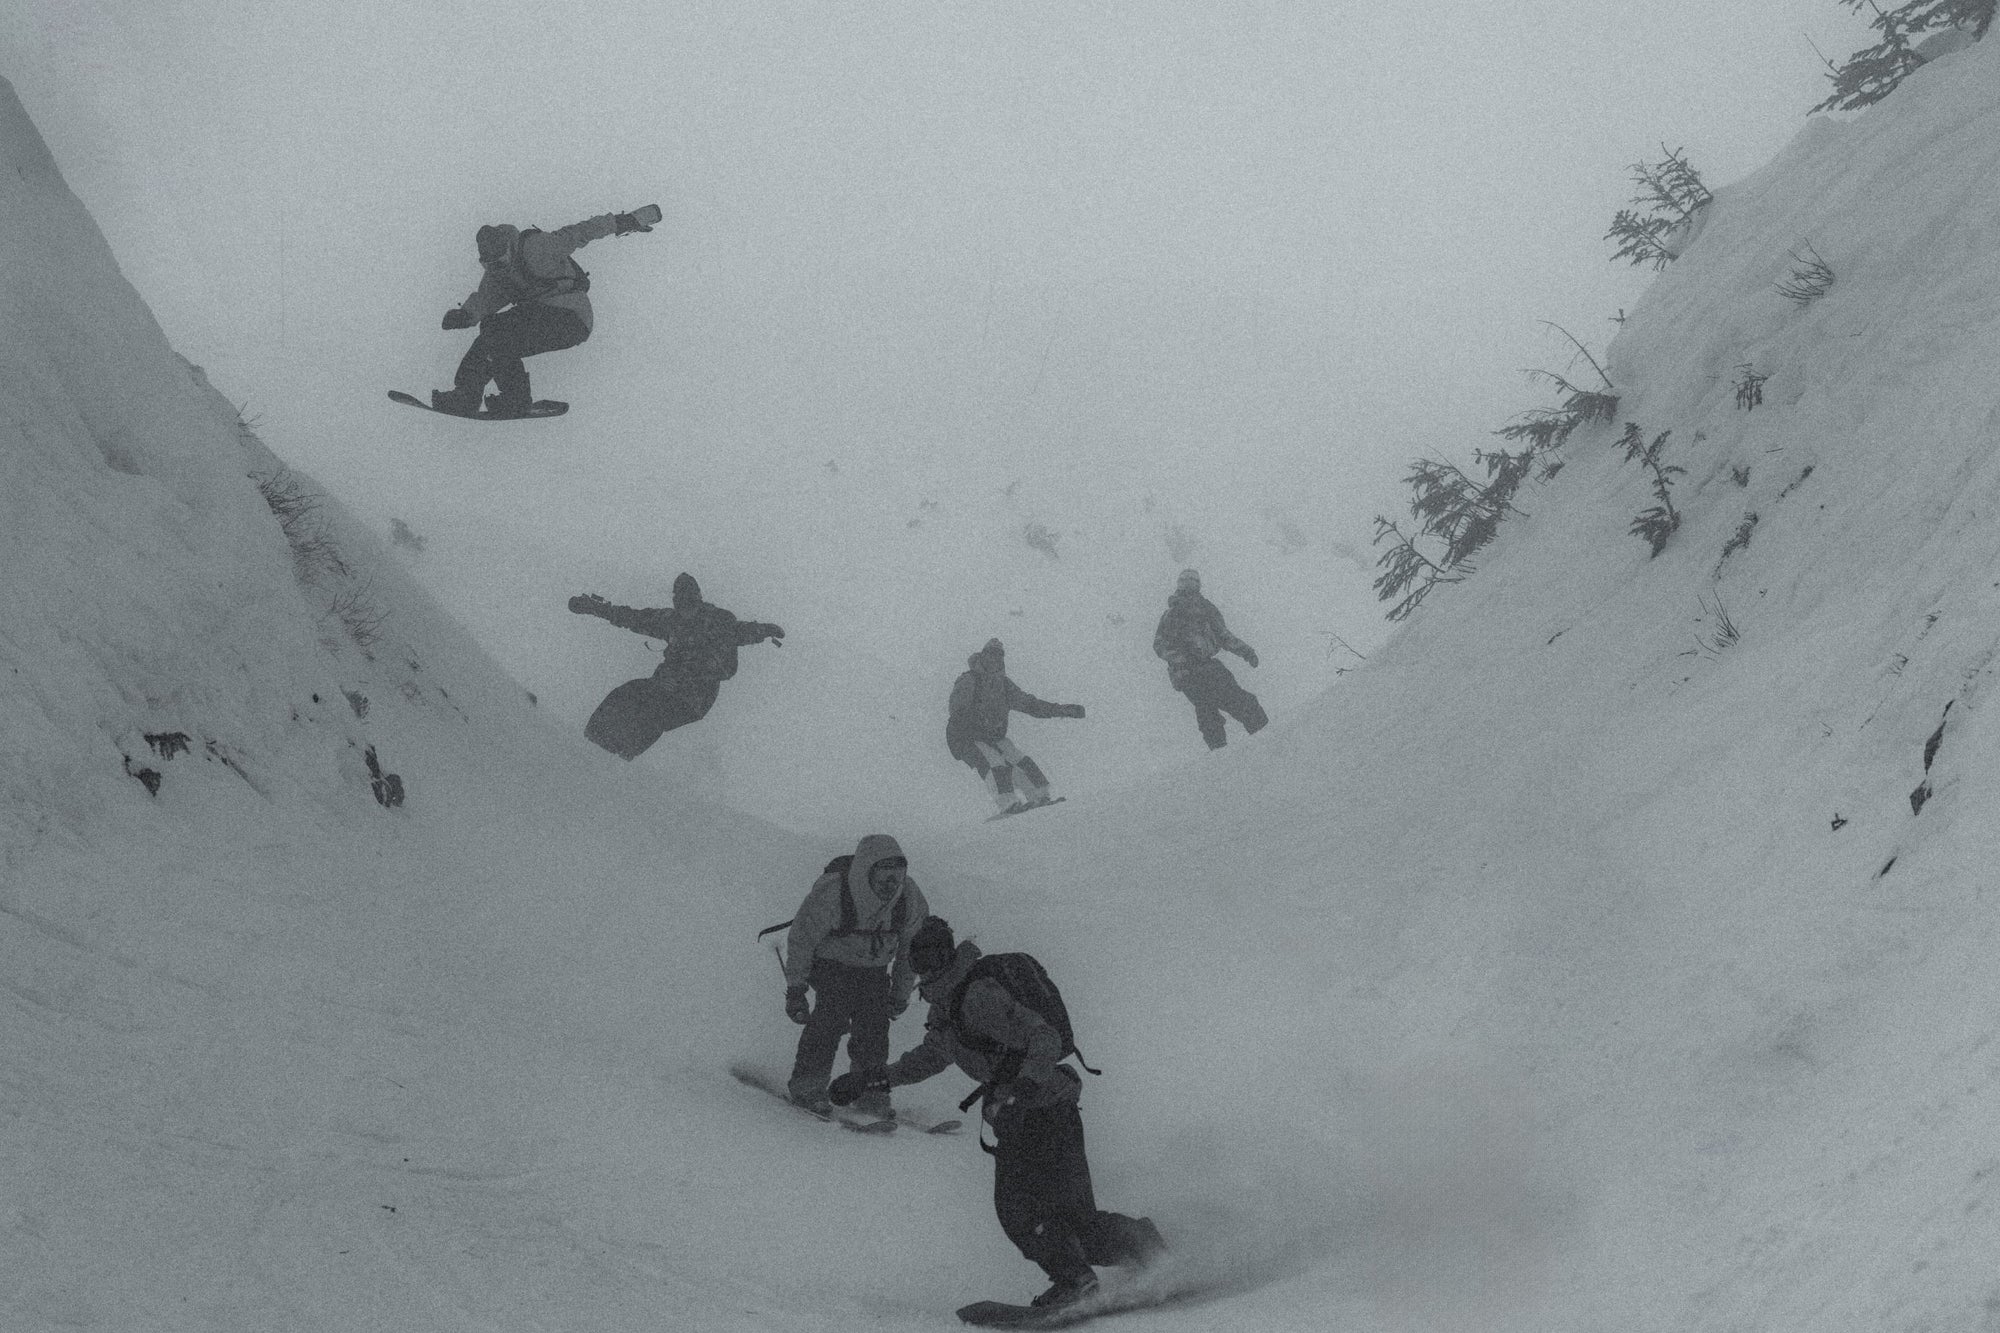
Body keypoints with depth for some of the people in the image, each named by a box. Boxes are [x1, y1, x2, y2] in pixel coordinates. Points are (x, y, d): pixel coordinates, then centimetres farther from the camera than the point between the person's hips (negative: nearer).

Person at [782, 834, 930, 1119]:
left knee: (874, 1021, -13)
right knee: (834, 1012, -24)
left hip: (872, 969, 4)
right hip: (829, 963, -4)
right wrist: (795, 989, -15)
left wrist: (901, 993, 5)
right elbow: (801, 939, -18)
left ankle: (871, 1090, -1)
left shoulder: (910, 898, -18)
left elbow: (912, 947, 0)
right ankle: (807, 1084, -14)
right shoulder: (830, 893, -32)